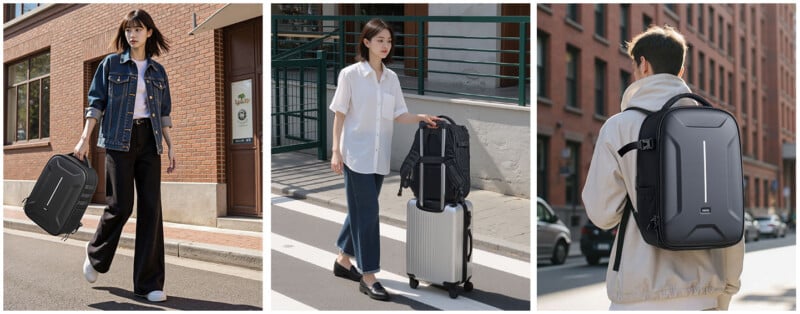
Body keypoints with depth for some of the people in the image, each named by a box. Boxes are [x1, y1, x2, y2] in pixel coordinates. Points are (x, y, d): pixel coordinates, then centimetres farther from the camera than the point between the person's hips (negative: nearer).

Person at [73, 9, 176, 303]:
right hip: (119, 140, -3)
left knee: (151, 207, -2)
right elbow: (96, 102, 3)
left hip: (149, 141, 3)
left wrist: (170, 145, 9)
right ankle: (96, 256, 24)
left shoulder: (158, 71, 14)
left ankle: (149, 282, 2)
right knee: (121, 204, -7)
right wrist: (85, 138, -5)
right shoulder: (111, 63, 6)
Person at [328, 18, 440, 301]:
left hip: (379, 156, 5)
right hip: (357, 154, -5)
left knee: (360, 210, 14)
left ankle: (343, 260, 31)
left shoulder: (391, 78, 7)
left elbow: (398, 115, 6)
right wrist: (335, 151, -10)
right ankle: (368, 277, -1)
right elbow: (339, 115, -6)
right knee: (367, 213, -6)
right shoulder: (350, 74, -7)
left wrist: (421, 118, -11)